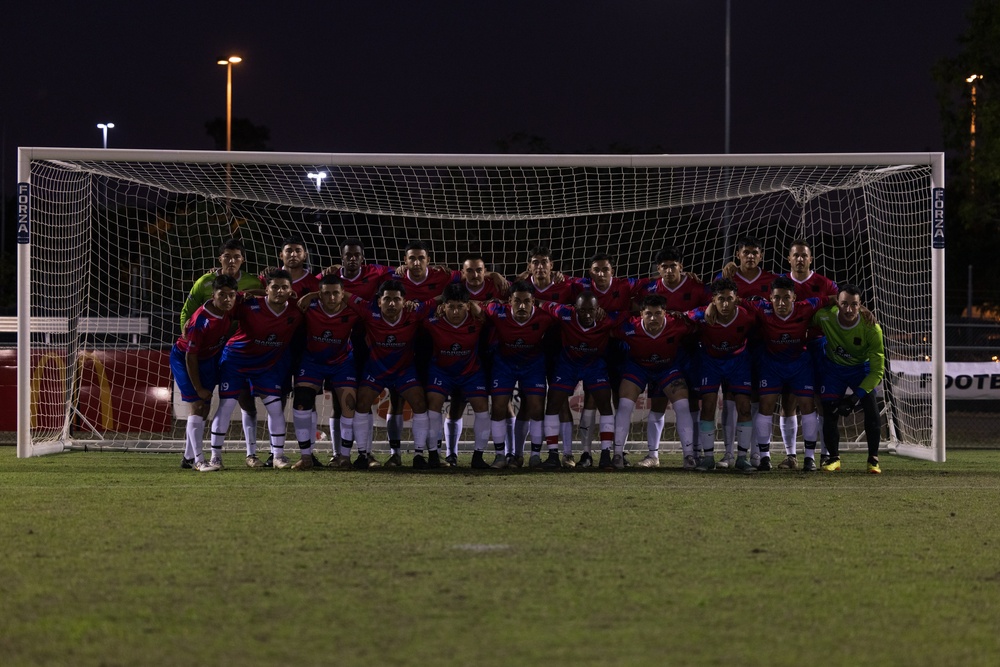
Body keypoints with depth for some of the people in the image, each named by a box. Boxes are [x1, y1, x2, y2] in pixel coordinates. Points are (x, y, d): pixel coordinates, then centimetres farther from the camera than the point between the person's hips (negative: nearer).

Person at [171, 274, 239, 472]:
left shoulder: (231, 310, -18)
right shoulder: (201, 321, -34)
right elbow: (190, 357, -27)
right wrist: (198, 388, -22)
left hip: (210, 358, 7)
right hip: (183, 358, -7)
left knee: (204, 408, 10)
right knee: (197, 405, -16)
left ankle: (189, 456, 22)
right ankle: (198, 460, -18)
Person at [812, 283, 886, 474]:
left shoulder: (871, 328, -30)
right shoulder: (824, 317, -29)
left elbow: (877, 370, -26)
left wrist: (858, 394, -33)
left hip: (861, 367, -1)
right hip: (833, 367, 1)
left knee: (871, 410, -14)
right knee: (829, 412, -7)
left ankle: (873, 460, 1)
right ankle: (834, 458, 12)